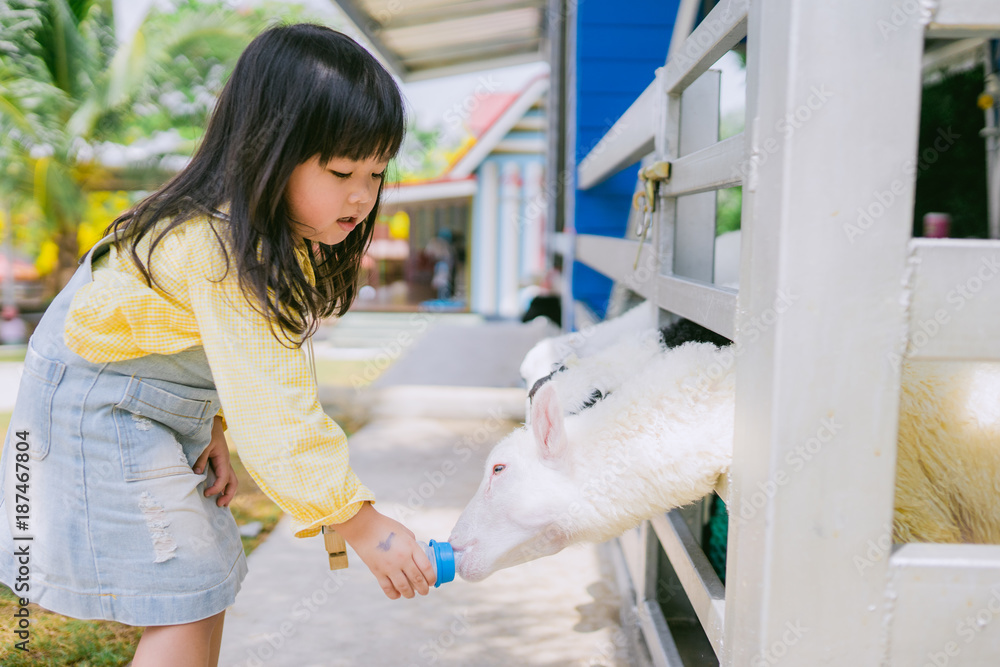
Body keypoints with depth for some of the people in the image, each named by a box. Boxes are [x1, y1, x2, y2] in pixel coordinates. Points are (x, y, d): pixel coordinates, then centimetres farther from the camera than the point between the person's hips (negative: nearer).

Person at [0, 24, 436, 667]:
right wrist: (361, 524, -31)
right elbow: (274, 409, -36)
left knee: (208, 577, 16)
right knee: (185, 605, -9)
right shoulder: (229, 255, -35)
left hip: (166, 407, 10)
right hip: (100, 410, -9)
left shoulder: (274, 231, -4)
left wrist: (214, 426, -5)